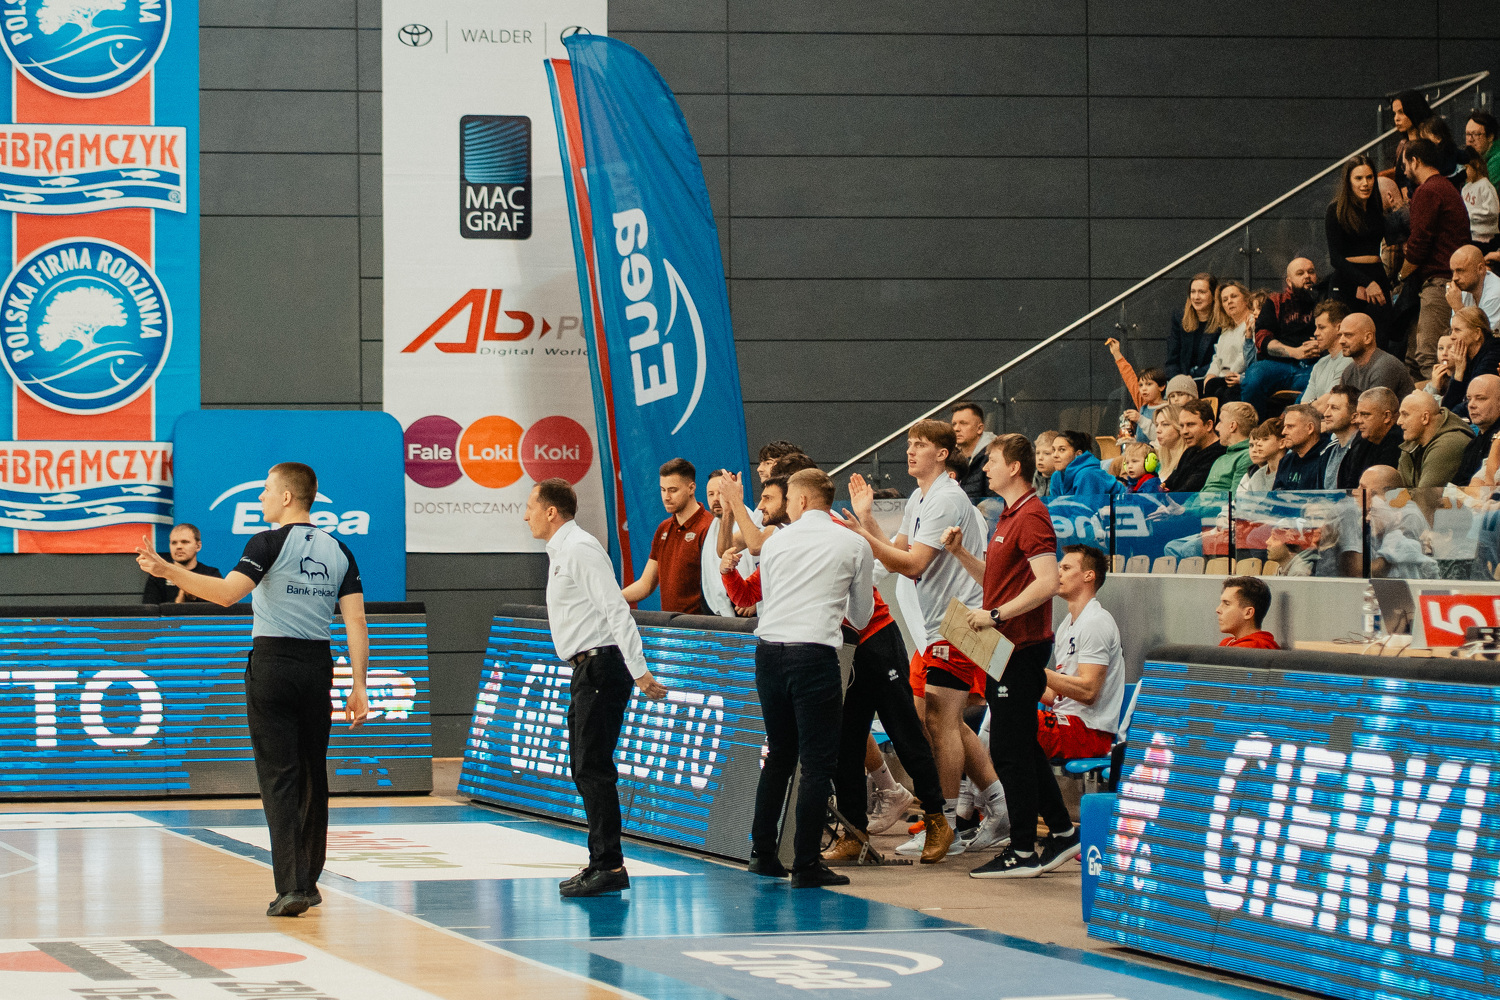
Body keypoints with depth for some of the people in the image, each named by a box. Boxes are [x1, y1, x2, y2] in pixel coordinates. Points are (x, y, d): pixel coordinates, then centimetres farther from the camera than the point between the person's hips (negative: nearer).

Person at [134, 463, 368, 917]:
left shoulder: (270, 543, -7)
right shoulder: (338, 551, 9)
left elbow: (227, 593, -21)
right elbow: (355, 622, 3)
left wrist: (168, 571, -20)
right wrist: (358, 687, 4)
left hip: (272, 663, -5)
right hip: (318, 666, 5)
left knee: (279, 778, -6)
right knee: (312, 776, 15)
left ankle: (291, 886, -14)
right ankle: (309, 881, 23)